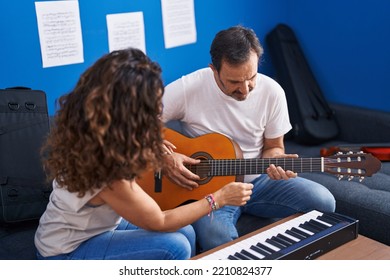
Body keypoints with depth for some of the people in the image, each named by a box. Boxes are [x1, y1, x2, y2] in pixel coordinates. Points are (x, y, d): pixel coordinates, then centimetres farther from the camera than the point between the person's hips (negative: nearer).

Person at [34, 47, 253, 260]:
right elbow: (159, 222, -22)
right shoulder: (107, 172, -35)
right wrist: (219, 198, -15)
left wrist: (144, 149, -3)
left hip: (96, 223, 8)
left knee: (185, 233, 1)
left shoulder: (90, 129, -12)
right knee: (174, 247, -22)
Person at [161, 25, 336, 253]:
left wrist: (275, 160, -18)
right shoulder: (187, 89, -16)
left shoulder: (272, 91, -7)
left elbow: (273, 147, 5)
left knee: (323, 202, -14)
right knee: (218, 240, -35)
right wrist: (164, 158, -23)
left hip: (257, 180, 4)